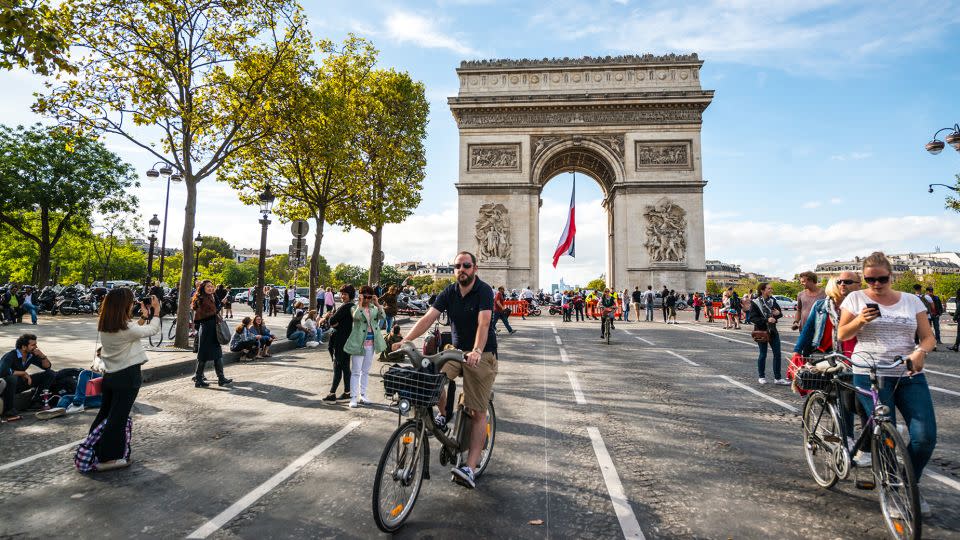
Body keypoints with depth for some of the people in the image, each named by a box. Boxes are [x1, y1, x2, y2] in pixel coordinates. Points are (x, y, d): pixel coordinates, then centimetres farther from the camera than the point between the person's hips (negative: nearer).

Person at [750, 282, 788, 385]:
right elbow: (753, 318, -15)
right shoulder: (755, 303, -10)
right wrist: (766, 320, -25)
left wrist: (778, 313, -11)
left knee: (777, 354, 3)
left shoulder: (772, 301, 5)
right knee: (763, 354, 5)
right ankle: (762, 377, 21)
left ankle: (777, 378, 13)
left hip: (773, 331, 5)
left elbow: (780, 312, 13)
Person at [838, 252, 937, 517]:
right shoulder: (856, 298, 4)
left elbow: (929, 337, 7)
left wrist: (921, 352, -15)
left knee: (925, 436, -6)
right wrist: (860, 320, -16)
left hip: (910, 375, 3)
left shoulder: (912, 301, 10)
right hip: (870, 376, -3)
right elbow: (842, 335, 3)